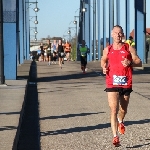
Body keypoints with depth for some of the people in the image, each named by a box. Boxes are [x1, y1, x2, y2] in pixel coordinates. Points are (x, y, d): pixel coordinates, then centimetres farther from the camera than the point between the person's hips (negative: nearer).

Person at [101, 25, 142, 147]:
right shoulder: (107, 50, 7)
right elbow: (103, 60, 25)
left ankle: (120, 122, 52)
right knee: (113, 110, -13)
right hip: (112, 84, -1)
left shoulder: (129, 48, 2)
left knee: (123, 110, 16)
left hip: (126, 83, 1)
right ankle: (115, 137, -14)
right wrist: (104, 67, 4)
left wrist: (130, 63, -18)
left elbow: (139, 62, 2)